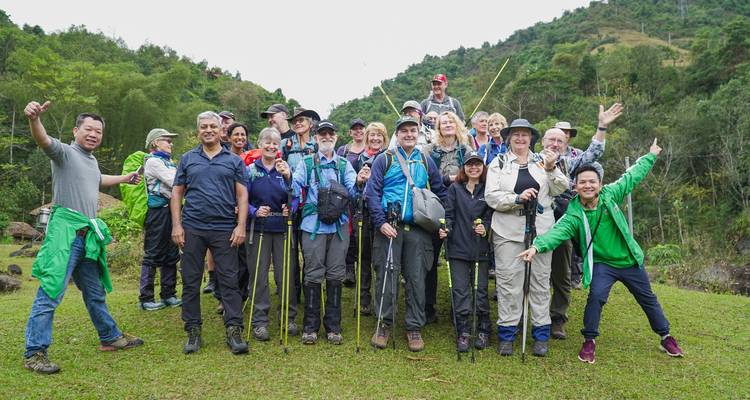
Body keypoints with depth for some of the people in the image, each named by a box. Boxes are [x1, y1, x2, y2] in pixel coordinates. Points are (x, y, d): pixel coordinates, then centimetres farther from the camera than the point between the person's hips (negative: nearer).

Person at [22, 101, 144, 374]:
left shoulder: (92, 160, 18)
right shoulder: (65, 152, -6)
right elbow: (44, 141, -28)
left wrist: (124, 178, 53)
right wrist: (34, 119, -48)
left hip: (89, 234, 8)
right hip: (65, 232, -8)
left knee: (95, 292, 18)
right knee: (50, 293, -7)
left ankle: (110, 337, 30)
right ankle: (34, 353, 2)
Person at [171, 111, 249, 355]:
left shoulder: (234, 161, 8)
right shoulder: (188, 159, 11)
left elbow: (242, 195, 3)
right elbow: (177, 193, 10)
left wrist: (241, 226, -7)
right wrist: (176, 225, 0)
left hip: (225, 229, -1)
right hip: (192, 228, 2)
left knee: (229, 281, -1)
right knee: (190, 281, 7)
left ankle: (234, 331, 5)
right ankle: (193, 331, 18)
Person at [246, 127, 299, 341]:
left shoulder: (286, 169, 6)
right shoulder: (250, 170, 4)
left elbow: (295, 198, 0)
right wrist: (254, 211, -15)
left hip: (283, 228, 1)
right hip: (258, 228, -1)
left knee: (286, 274, 4)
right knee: (258, 275, 3)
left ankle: (289, 317, 19)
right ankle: (259, 321, 13)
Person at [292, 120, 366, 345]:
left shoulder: (344, 164, 12)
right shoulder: (306, 163, 9)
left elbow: (352, 191, -3)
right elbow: (295, 189, -2)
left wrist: (359, 182, -25)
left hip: (339, 227, 2)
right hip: (313, 226, -1)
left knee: (335, 276, 6)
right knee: (313, 276, 2)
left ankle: (333, 327, 17)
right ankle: (310, 327, 14)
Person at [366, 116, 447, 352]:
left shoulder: (426, 162, 13)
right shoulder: (384, 160, 3)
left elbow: (440, 193, 17)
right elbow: (372, 192, -3)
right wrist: (381, 222, -13)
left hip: (418, 230, 3)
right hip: (389, 227, -2)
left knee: (417, 279, 5)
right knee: (386, 276, 1)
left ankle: (414, 328, 17)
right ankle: (384, 324, 15)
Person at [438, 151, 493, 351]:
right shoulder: (455, 189, 6)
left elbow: (490, 216, 2)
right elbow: (449, 214, 3)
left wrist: (485, 228, -18)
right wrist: (445, 229, -14)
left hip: (480, 248, 0)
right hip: (458, 247, 0)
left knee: (480, 289, 6)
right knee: (460, 291, 2)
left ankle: (483, 331, 22)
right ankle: (463, 333, 12)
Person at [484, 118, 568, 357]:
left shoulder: (542, 160, 14)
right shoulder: (499, 163, 7)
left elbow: (561, 189, 5)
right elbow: (491, 196, -3)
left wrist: (551, 169, -10)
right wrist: (518, 198, -16)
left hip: (540, 229, 2)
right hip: (508, 230, -2)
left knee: (540, 279, 5)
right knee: (508, 281, -1)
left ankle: (541, 334, 15)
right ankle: (507, 334, 9)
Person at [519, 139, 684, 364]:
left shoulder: (610, 195, -12)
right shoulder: (573, 215, -20)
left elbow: (632, 176, 2)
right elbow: (557, 232, -35)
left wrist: (651, 156, 12)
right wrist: (538, 246, -53)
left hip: (630, 260, 4)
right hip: (602, 264, -3)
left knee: (648, 299, 18)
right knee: (596, 296, -26)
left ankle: (665, 337, 42)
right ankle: (589, 341, -4)